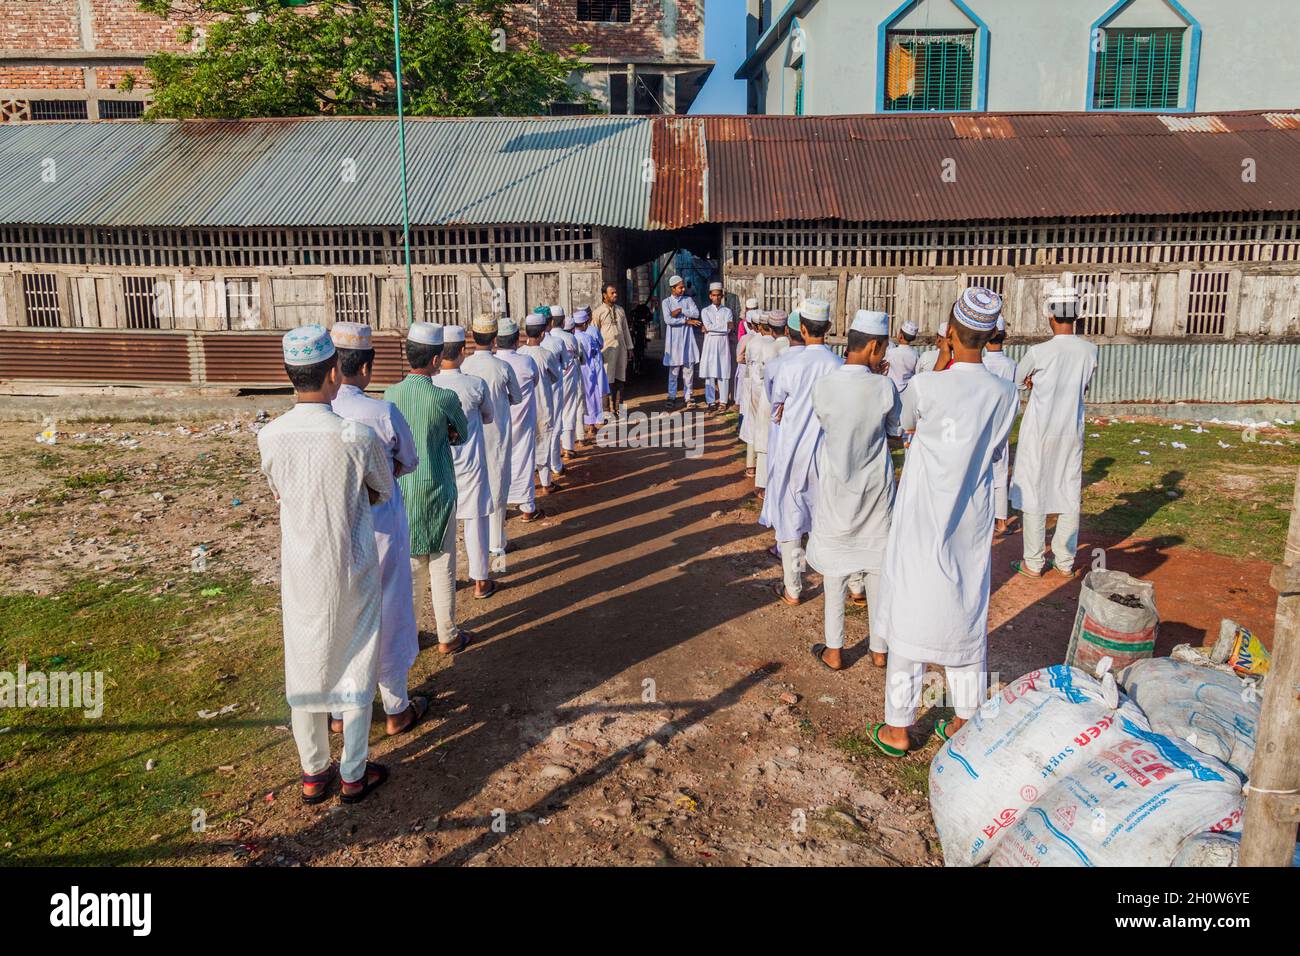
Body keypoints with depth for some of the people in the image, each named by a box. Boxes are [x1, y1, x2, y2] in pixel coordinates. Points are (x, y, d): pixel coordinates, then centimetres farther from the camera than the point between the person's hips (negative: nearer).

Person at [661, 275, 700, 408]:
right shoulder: (667, 302, 3)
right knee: (674, 370, -1)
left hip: (687, 338, 2)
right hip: (674, 339, -2)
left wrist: (680, 311, -11)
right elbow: (668, 320, -11)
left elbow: (696, 313, -5)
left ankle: (688, 397, 8)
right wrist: (687, 321, -10)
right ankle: (672, 397, 6)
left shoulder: (688, 300, 10)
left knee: (689, 368, 2)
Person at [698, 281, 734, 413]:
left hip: (723, 343, 0)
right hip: (710, 343, 0)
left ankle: (723, 401, 4)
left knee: (724, 372, -1)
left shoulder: (727, 311, 9)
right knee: (710, 373, -2)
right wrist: (725, 325, -9)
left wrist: (710, 328, -8)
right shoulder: (705, 311, 8)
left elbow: (729, 329, -5)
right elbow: (708, 326, -9)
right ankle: (711, 401, 3)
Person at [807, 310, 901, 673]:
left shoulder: (822, 387, -16)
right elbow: (894, 429, 1)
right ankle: (879, 648, 26)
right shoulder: (884, 387, -15)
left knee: (834, 565, 12)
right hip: (876, 490, 1)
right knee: (877, 564, 14)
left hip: (836, 490, 0)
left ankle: (834, 651, 20)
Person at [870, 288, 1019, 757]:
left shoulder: (925, 385, -18)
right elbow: (994, 447, 9)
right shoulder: (1004, 394, -6)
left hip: (921, 523, -3)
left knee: (909, 616, 7)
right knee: (967, 617, 17)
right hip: (971, 524, 4)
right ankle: (967, 721, 29)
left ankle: (897, 728, 18)